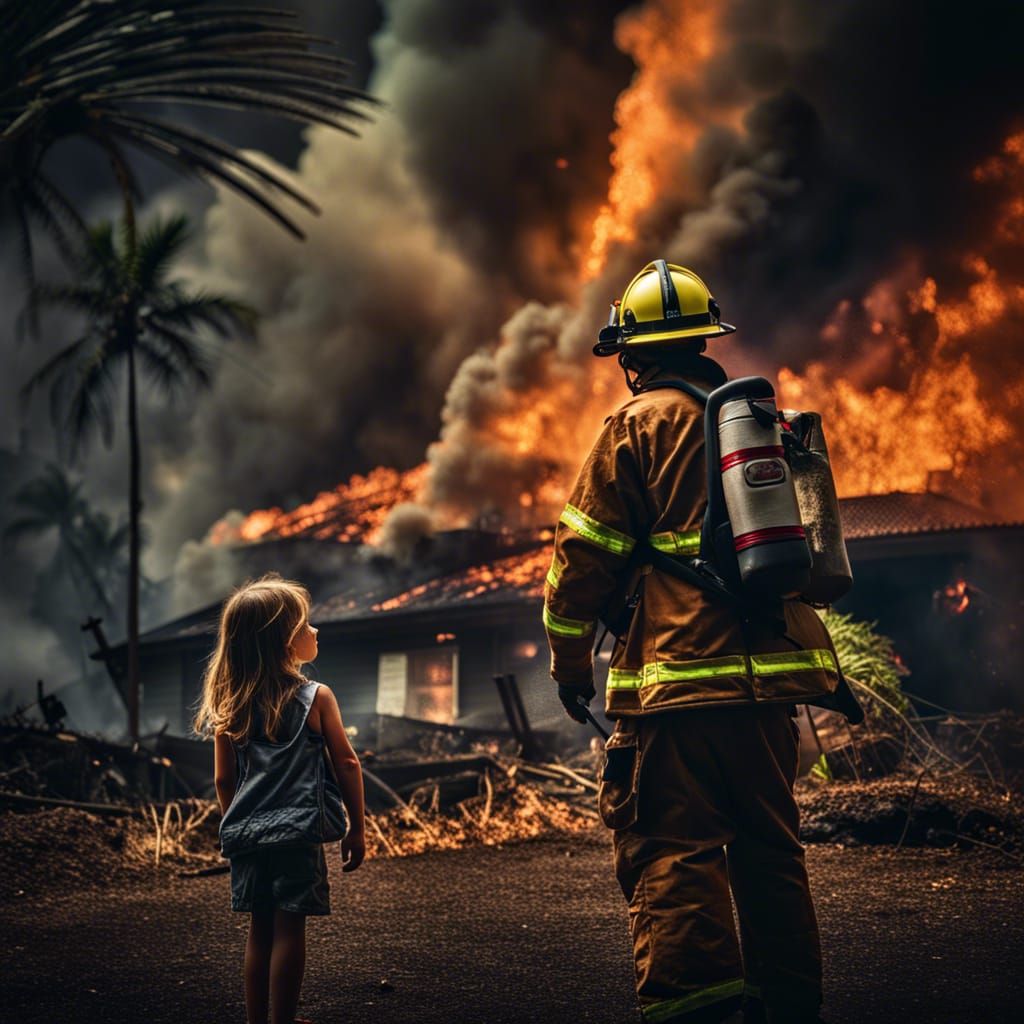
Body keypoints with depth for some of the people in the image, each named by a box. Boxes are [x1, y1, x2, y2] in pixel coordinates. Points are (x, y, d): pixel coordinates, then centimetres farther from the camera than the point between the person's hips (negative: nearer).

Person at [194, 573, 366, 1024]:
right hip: (296, 833, -4)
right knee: (288, 929, 1)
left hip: (248, 834, 5)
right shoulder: (316, 698, -7)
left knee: (260, 930, 14)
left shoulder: (230, 704, 3)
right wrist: (356, 828, 4)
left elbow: (223, 779, 7)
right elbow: (346, 764, -4)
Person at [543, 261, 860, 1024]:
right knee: (770, 844, 14)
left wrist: (570, 655, 5)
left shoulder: (641, 424, -2)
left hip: (678, 676, -7)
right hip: (770, 673, 7)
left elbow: (587, 550, -6)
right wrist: (831, 667, 30)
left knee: (671, 846, -7)